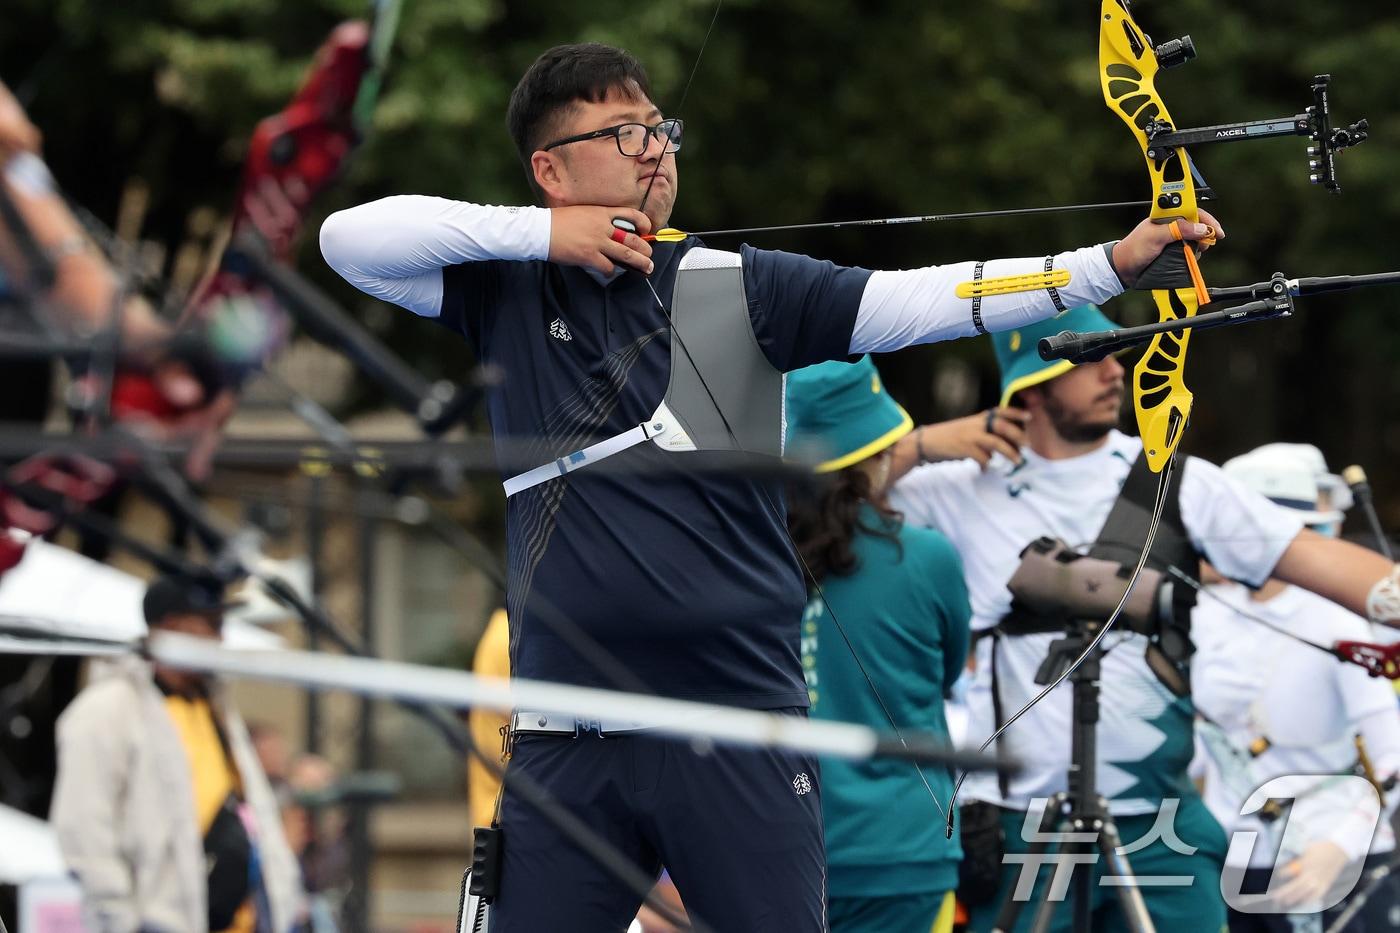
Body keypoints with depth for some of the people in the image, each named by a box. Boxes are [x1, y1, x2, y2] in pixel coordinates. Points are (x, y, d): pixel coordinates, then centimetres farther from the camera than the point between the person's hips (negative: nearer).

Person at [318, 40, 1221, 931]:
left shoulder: (740, 287, 2)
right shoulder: (509, 290, 8)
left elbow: (917, 297, -7)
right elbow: (351, 238, 0)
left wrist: (1113, 263, -20)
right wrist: (541, 233, -7)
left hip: (740, 723, -1)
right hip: (567, 737, 1)